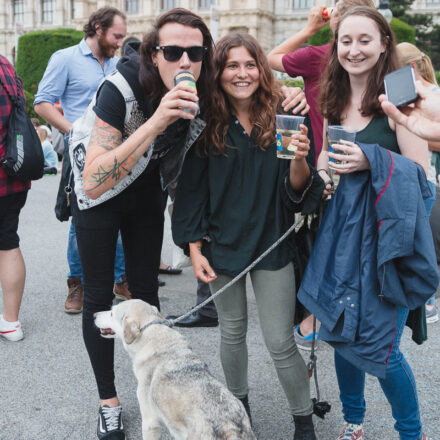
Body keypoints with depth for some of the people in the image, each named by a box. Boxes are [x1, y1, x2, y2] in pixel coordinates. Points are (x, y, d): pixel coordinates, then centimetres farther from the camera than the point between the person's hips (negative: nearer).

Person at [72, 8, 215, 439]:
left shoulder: (202, 97, -21)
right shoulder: (123, 87, -35)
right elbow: (93, 183, -42)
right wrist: (155, 123, -49)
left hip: (147, 194, 4)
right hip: (98, 196, -3)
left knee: (145, 289, 10)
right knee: (98, 295, 2)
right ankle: (108, 402, 18)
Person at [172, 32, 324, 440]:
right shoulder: (208, 126, -5)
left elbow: (300, 192, -5)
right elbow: (192, 190, -1)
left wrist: (299, 161, -26)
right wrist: (195, 249, -5)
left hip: (271, 246, -1)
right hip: (222, 246, 1)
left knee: (280, 342, 2)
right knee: (232, 332, 16)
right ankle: (238, 403, 40)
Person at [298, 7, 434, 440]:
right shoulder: (335, 103, 10)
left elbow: (422, 172, -11)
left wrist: (372, 161, -24)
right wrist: (320, 168, -2)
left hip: (384, 237, -6)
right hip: (340, 234, 6)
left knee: (378, 347, -3)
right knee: (341, 332, 13)